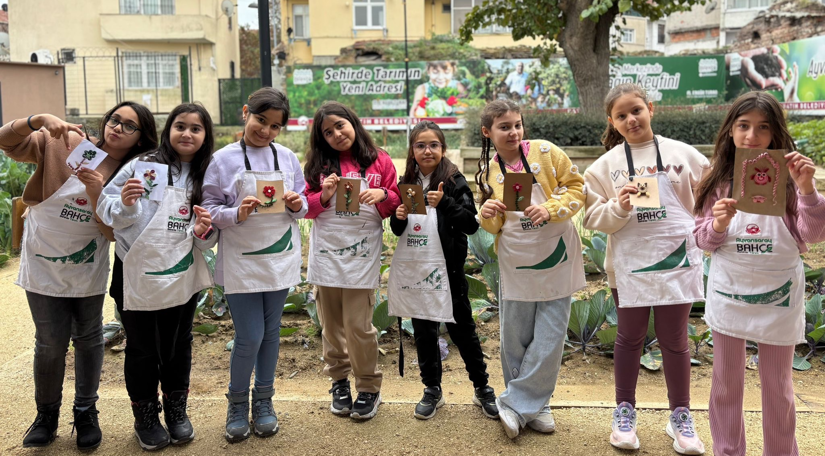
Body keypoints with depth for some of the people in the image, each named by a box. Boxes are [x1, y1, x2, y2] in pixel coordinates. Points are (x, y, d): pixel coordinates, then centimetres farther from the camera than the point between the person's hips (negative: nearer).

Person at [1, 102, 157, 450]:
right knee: (51, 342, 1)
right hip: (44, 264, -2)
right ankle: (47, 414, 23)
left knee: (89, 340, 11)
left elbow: (114, 232, -12)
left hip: (88, 270, 2)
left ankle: (86, 412, 28)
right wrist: (38, 120, -30)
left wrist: (96, 194, -29)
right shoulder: (63, 143, -9)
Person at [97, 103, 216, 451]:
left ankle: (177, 411, 34)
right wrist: (125, 203, -28)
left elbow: (208, 239, 9)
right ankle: (145, 417, 28)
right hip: (138, 276, -3)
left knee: (178, 347, 16)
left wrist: (204, 231, -13)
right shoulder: (143, 165, -9)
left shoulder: (206, 177, 5)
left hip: (182, 278, 3)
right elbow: (107, 210, -8)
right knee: (142, 350, 10)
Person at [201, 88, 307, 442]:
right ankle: (237, 404, 21)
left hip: (280, 260, 3)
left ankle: (263, 401, 30)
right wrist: (237, 214, -22)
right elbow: (209, 209, -6)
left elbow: (304, 204, 11)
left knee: (271, 332, 13)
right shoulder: (224, 160, -6)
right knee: (249, 337, -3)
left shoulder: (287, 157, 3)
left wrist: (298, 205, -11)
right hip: (241, 262, -3)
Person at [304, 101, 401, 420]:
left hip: (362, 254, -2)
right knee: (331, 324, 11)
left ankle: (369, 388, 12)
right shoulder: (319, 165, 7)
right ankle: (339, 381, 28)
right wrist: (324, 195, -12)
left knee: (358, 325, -4)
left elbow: (396, 204, 7)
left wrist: (382, 195, -14)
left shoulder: (379, 161, 3)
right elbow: (306, 207, 7)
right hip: (326, 253, 3)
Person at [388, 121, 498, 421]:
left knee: (462, 329, 6)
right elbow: (397, 230, 16)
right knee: (423, 331, 12)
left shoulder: (454, 181, -5)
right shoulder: (407, 183, 9)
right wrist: (399, 218, -6)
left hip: (446, 268, -4)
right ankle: (432, 390, 26)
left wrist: (444, 203, -23)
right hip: (413, 268, 4)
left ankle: (482, 388, 21)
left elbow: (471, 224, -12)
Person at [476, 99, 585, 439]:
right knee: (515, 338, 8)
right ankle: (531, 405, 26)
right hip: (516, 264, 2)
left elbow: (576, 186, -5)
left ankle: (518, 403, 15)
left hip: (556, 258, -2)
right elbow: (493, 226, 8)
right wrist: (488, 215, -15)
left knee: (549, 337, 0)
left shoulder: (544, 152, -8)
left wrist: (551, 209, -21)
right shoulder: (489, 171, 2)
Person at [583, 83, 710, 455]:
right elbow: (593, 217, -3)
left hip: (676, 260, 0)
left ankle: (680, 416, 25)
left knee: (675, 340, 9)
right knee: (630, 337, 13)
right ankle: (625, 412, 28)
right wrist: (619, 208, -19)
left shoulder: (683, 154, 1)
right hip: (629, 264, 0)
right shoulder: (605, 166, 0)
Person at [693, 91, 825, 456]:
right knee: (726, 382, 13)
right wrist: (719, 225, -19)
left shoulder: (788, 177, -5)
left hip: (777, 295, -1)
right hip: (728, 291, 1)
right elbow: (703, 240, 2)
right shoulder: (717, 179, 0)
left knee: (777, 385, 12)